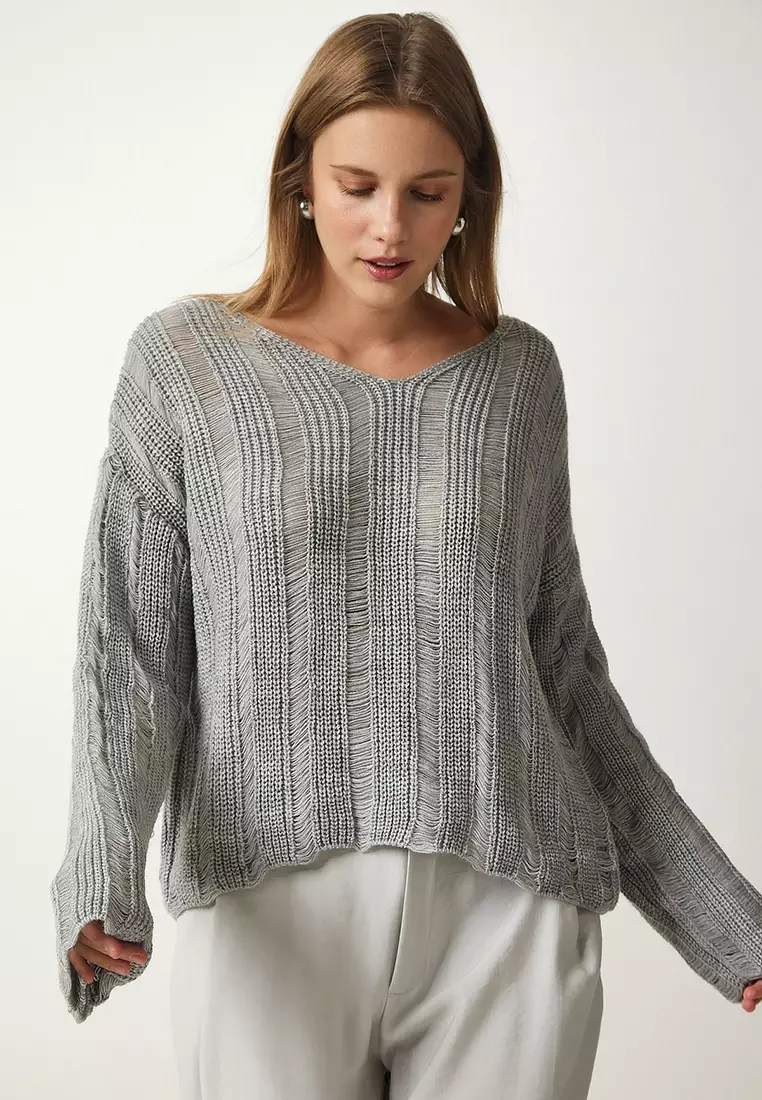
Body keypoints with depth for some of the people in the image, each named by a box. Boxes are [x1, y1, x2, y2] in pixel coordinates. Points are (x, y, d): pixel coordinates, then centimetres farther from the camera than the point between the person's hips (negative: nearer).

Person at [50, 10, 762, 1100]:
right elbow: (129, 650, -1)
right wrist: (102, 877, -19)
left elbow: (563, 662, 11)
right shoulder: (186, 360, 1)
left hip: (510, 911, 2)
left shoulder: (520, 373, 6)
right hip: (274, 916, -1)